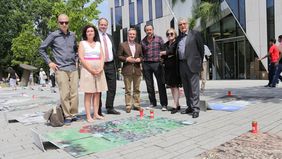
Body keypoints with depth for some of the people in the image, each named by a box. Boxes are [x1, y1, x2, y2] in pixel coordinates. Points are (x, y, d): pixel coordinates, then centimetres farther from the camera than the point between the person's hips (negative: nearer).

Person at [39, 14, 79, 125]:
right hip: (60, 69, -3)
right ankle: (67, 116, 4)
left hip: (73, 68, 4)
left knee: (74, 93, 3)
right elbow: (41, 49, 7)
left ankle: (73, 114, 15)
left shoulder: (72, 35, 11)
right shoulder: (53, 35, 1)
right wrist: (49, 62, 1)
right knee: (65, 94, -6)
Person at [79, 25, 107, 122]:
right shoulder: (82, 43, 5)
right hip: (87, 70, -4)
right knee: (88, 93, -5)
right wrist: (91, 70, -15)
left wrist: (100, 68, -8)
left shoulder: (98, 44, 16)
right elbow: (81, 58, -6)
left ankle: (96, 114, 8)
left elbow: (102, 57, 9)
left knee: (97, 93, 3)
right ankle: (88, 116, -3)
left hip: (99, 71, 4)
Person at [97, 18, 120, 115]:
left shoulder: (110, 37, 17)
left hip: (110, 65, 6)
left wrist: (115, 64, 13)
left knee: (112, 88, 8)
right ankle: (98, 110, 11)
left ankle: (110, 108, 20)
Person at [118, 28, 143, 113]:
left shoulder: (139, 46, 16)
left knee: (137, 89, 8)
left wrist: (139, 59, -3)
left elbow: (141, 56, 18)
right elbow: (119, 56, 1)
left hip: (137, 70, 4)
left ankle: (136, 105, 18)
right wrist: (126, 59, -13)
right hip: (127, 70, -3)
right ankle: (128, 106, 8)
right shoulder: (122, 45, 4)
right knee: (128, 90, 1)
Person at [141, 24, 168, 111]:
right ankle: (152, 102, 21)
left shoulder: (159, 38, 3)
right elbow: (141, 53, 15)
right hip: (146, 64, 3)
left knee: (161, 84, -3)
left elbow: (163, 50, 3)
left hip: (157, 63, -3)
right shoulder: (143, 41, 9)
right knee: (149, 85, 8)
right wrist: (141, 60, 4)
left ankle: (164, 104, 5)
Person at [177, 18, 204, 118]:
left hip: (192, 64, -6)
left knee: (194, 88, -6)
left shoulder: (195, 34, 1)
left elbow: (201, 48, 1)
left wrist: (200, 62, 0)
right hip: (182, 65, 6)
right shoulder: (179, 37, 17)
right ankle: (190, 107, 20)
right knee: (186, 88, 10)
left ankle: (196, 108, -2)